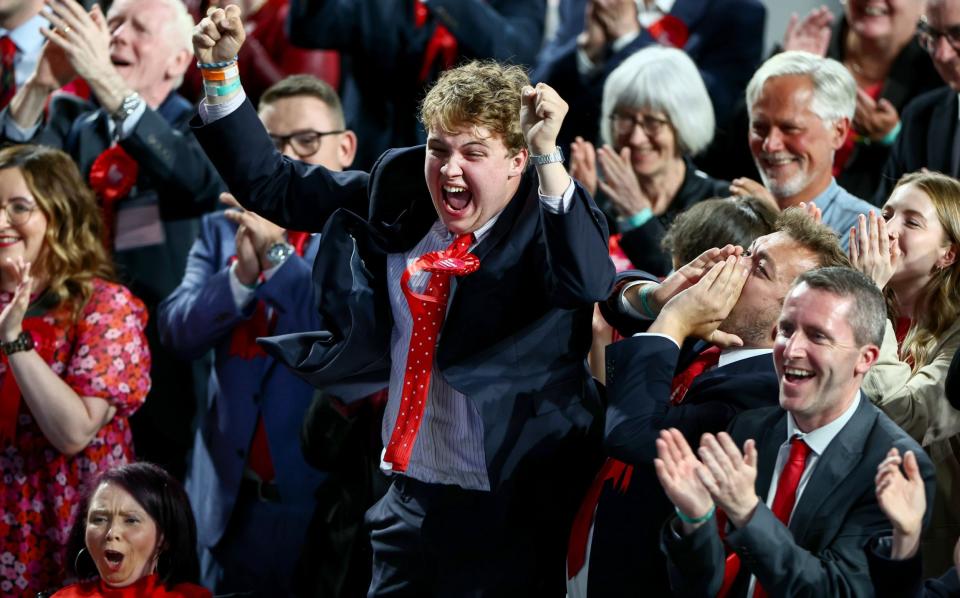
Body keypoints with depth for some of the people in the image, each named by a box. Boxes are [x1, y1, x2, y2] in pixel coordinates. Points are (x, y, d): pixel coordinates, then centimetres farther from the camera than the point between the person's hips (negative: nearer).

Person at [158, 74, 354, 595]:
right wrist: (243, 274, -19)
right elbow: (177, 332, -2)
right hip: (231, 496, 4)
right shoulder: (224, 227, 9)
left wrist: (278, 251, -20)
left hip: (327, 499, -4)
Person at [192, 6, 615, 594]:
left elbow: (587, 283, -34)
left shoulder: (545, 222, -12)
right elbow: (271, 185, 11)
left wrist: (549, 154, -33)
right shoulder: (398, 196, 3)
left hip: (511, 513, -5)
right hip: (411, 499, 5)